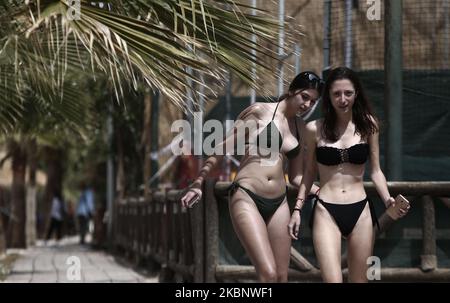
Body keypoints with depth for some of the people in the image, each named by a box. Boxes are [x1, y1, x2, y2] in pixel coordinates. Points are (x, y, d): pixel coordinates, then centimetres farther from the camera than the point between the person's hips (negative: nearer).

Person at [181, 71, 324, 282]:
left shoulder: (300, 128, 13)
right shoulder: (259, 111, -4)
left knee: (281, 277, 4)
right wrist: (198, 183, -5)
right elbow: (223, 147, -2)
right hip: (246, 198, -6)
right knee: (268, 274, -19)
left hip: (278, 204, 6)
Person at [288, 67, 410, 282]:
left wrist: (387, 200, -7)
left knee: (359, 280, 6)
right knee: (332, 280, -17)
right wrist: (297, 209, 10)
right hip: (326, 212, -2)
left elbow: (375, 171, 9)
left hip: (360, 211, 2)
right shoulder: (315, 129, 1)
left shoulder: (367, 126, 4)